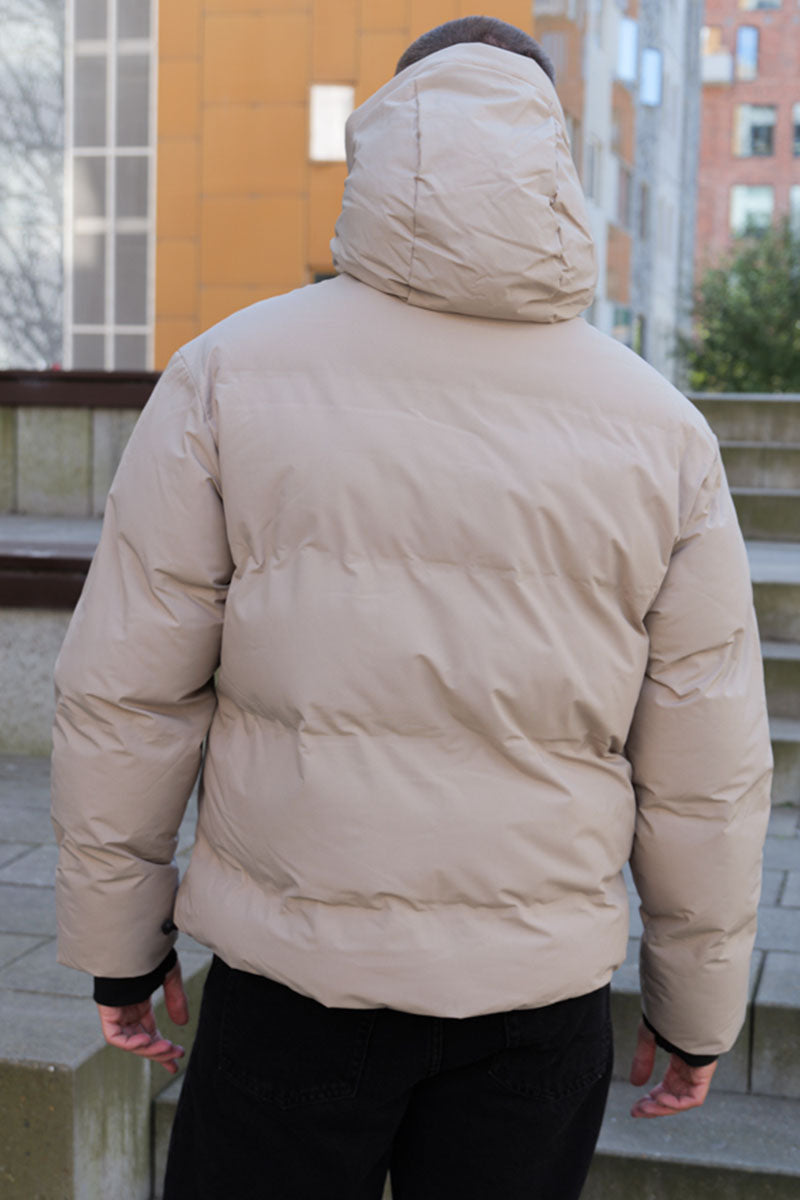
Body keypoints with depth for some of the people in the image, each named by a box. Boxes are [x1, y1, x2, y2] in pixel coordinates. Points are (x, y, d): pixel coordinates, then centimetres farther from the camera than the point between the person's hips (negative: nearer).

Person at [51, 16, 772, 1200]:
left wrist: (118, 936, 7)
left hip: (293, 974, -1)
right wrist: (698, 1006, 13)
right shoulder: (660, 427, -2)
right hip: (541, 990, 2)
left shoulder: (232, 372, -6)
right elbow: (707, 773, 1)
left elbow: (126, 695, -5)